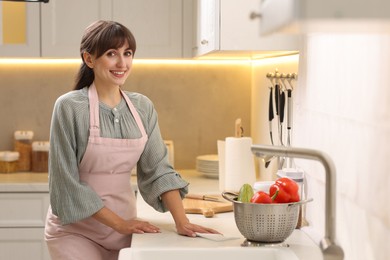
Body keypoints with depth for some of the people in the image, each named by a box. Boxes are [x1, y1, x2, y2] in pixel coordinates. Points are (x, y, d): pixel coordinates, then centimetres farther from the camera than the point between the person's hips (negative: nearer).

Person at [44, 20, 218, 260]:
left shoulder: (143, 107, -1)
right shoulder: (69, 107, -15)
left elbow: (159, 169, -2)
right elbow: (67, 183, -16)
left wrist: (181, 221, -14)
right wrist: (119, 223, -17)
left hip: (124, 227, 4)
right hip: (76, 229, -4)